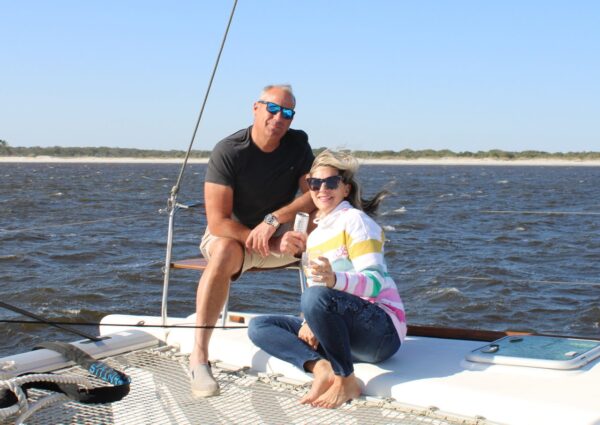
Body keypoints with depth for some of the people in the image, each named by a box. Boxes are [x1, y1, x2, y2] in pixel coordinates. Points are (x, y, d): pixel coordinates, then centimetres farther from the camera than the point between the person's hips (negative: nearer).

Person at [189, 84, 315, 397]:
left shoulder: (298, 143, -5)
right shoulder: (228, 151, -20)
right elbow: (218, 222, -23)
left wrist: (275, 219, -26)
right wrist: (273, 246, -24)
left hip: (279, 236, 4)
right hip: (231, 234, -4)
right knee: (225, 251, -38)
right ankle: (199, 356, -33)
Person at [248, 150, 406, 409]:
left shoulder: (354, 220, -6)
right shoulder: (314, 235, 18)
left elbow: (375, 281, -19)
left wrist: (335, 279, -39)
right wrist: (308, 323, -1)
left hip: (382, 331, -8)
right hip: (344, 336, 8)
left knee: (317, 296, -36)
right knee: (258, 327, 0)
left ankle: (347, 382, -20)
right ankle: (320, 367, -21)